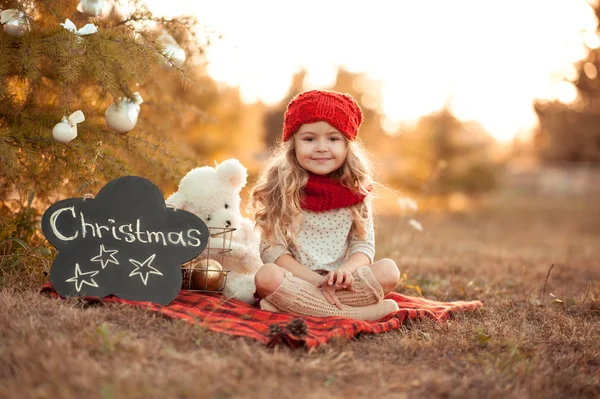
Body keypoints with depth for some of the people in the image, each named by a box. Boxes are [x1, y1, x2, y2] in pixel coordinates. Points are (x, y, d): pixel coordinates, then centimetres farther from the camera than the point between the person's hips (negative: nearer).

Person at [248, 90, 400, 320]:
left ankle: (290, 305, -25)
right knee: (266, 276, -33)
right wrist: (315, 279, -21)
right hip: (297, 279, -2)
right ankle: (357, 313, -30)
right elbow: (271, 249, -8)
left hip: (339, 283, 3)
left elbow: (364, 245, 2)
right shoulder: (282, 189, -2)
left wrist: (346, 269, -21)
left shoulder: (356, 190, 5)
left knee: (389, 271, -21)